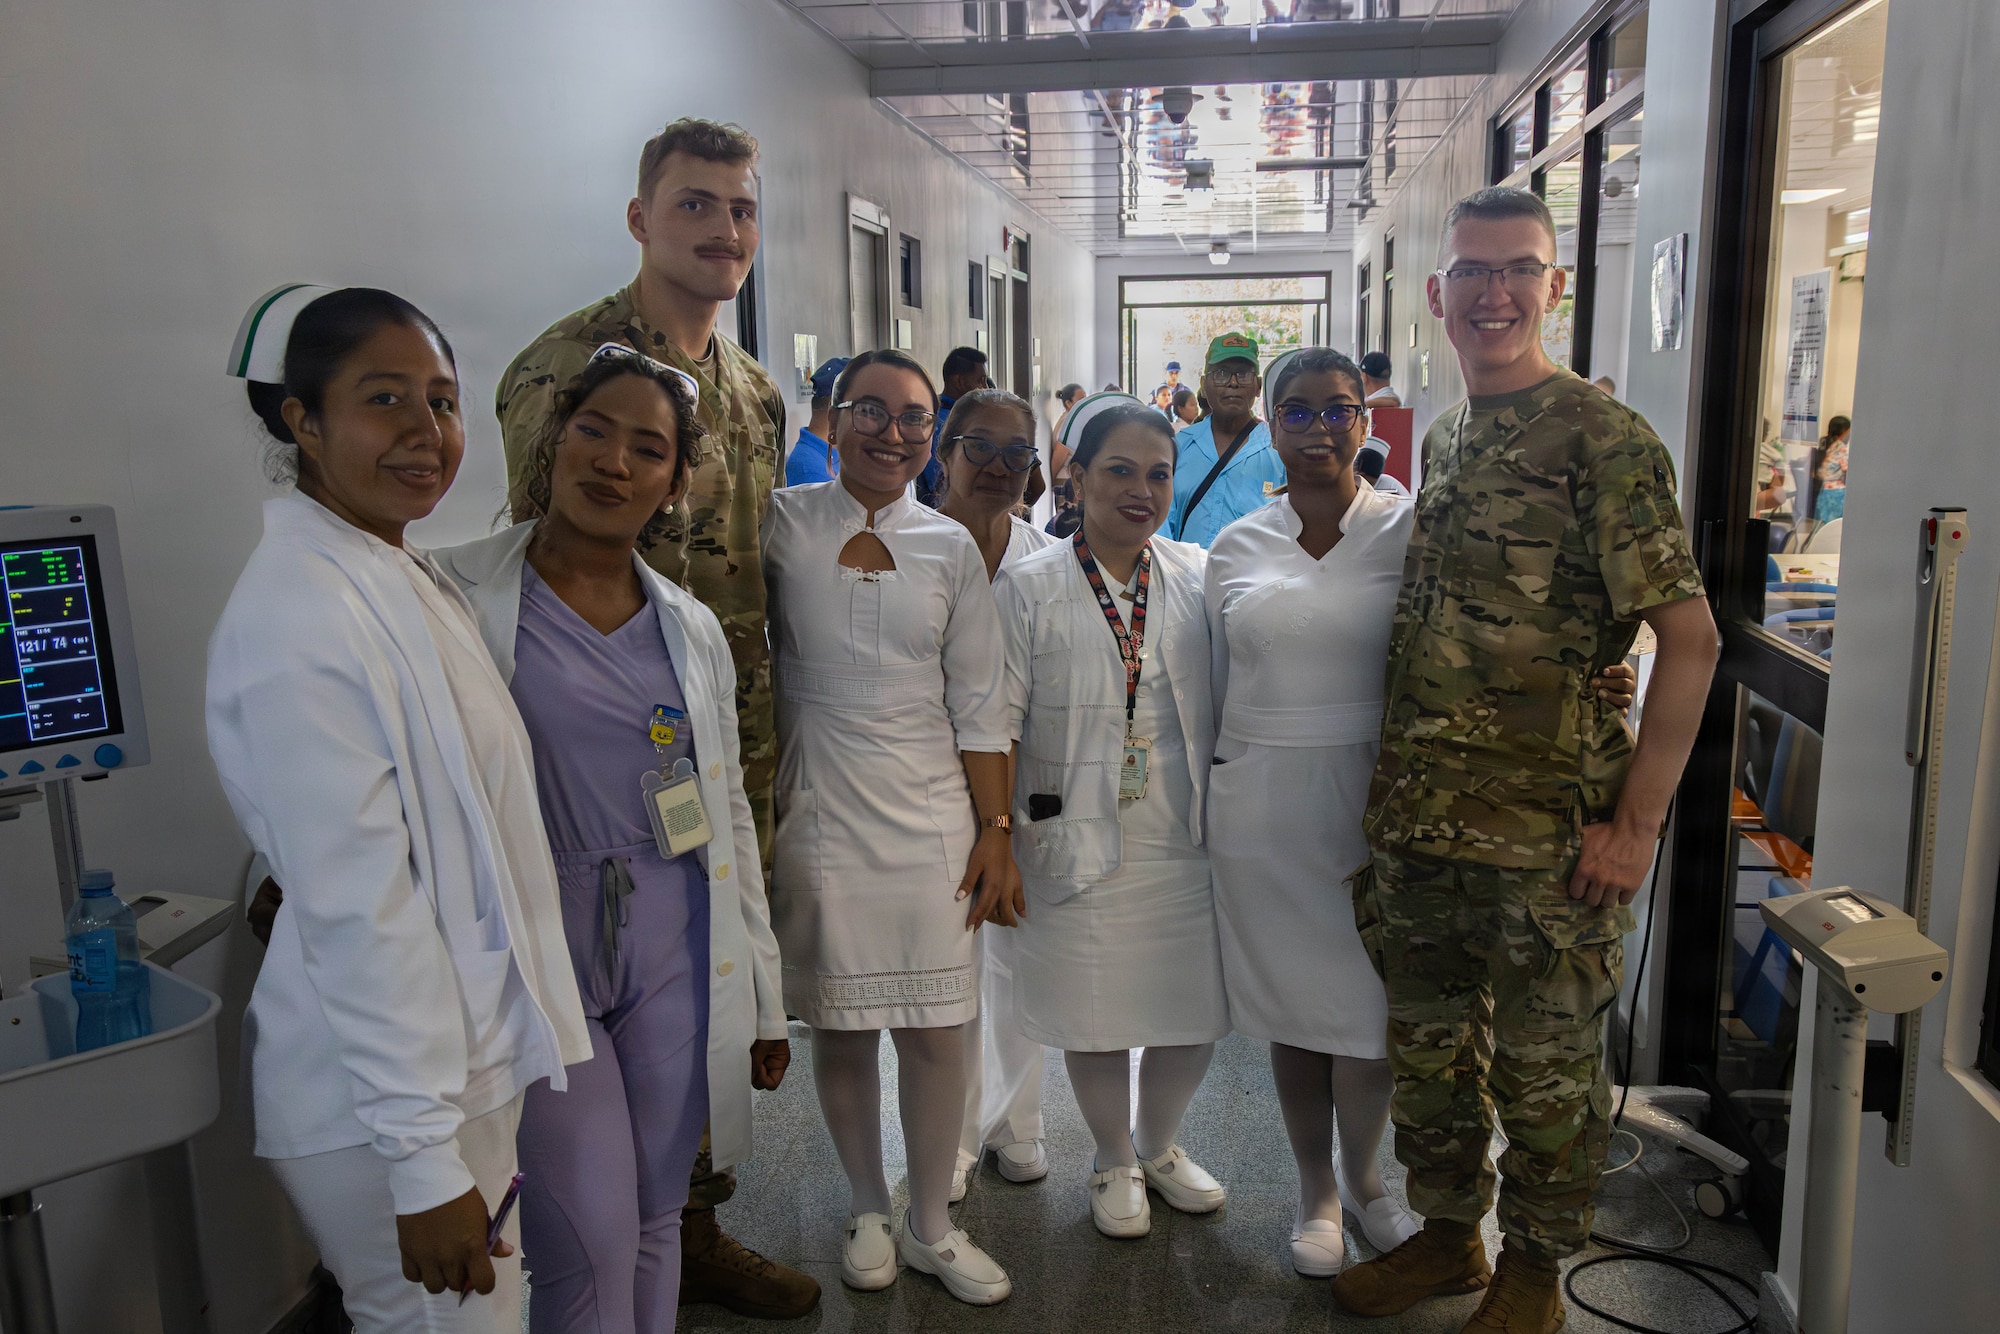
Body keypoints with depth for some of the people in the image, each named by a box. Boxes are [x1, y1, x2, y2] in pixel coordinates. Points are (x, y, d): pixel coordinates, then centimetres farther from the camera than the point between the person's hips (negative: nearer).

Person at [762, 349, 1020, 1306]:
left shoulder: (950, 547, 5)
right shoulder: (782, 524, 0)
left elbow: (978, 704, 5)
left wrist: (996, 829, 3)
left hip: (932, 821, 1)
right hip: (818, 818, -1)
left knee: (937, 1032, 6)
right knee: (841, 1028, 10)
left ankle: (931, 1227, 27)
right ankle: (868, 1210, 33)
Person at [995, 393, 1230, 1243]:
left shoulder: (1198, 576, 3)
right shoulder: (1028, 587, -5)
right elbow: (998, 726, -5)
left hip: (1187, 843, 3)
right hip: (1078, 844, -2)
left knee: (1195, 1009, 10)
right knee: (1095, 1012, 9)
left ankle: (1158, 1144, 39)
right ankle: (1113, 1160, 36)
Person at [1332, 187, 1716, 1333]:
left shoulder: (1605, 440, -12)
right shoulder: (1442, 440, 10)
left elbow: (1690, 638, -15)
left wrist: (1636, 823, -17)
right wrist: (1399, 789, 12)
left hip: (1552, 837, -6)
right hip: (1418, 817, 7)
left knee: (1546, 1068, 12)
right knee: (1426, 1045, 19)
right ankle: (1446, 1232, 40)